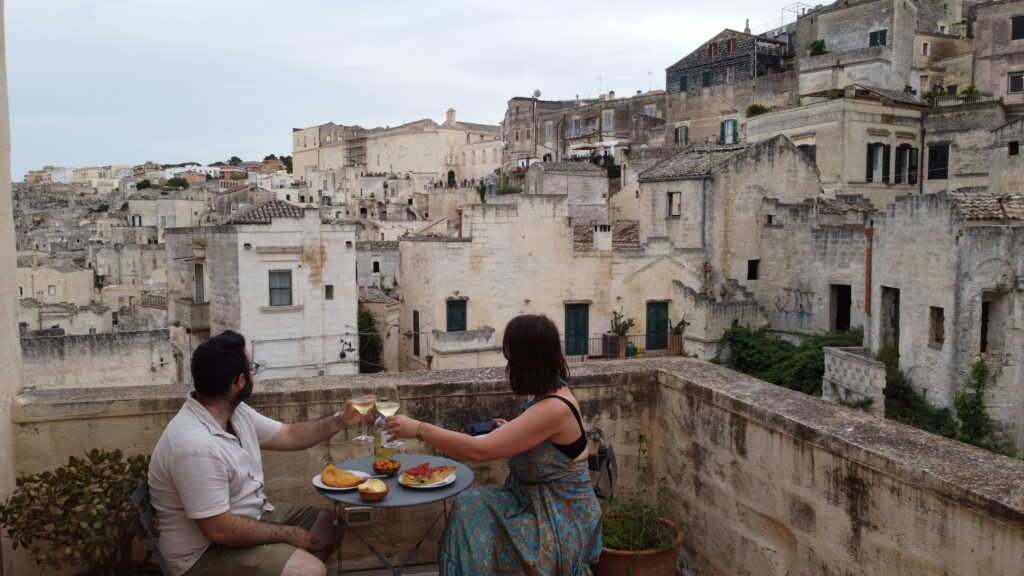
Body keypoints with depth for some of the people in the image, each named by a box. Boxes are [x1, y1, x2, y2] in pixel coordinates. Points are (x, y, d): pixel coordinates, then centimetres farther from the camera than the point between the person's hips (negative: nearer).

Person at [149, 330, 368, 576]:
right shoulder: (195, 446, -31)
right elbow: (219, 530, -29)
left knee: (329, 526, 14)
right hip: (207, 550, -9)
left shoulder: (235, 411, -1)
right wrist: (287, 535, -18)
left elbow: (289, 436, 14)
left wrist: (341, 419, 6)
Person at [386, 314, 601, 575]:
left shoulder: (554, 408, -29)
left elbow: (478, 450, -30)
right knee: (470, 505, -6)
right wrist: (512, 431, 5)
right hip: (539, 502, 9)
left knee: (472, 512, -14)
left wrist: (418, 429, -24)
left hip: (560, 521, -9)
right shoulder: (551, 392, 1)